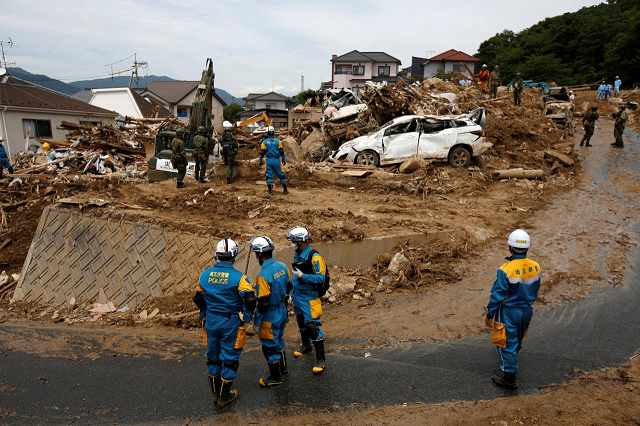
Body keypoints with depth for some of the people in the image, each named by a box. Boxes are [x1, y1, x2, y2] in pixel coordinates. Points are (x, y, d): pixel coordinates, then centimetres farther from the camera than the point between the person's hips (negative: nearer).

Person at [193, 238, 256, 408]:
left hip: (211, 321, 5)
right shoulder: (238, 277, -17)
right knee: (229, 359, 9)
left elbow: (198, 299, 9)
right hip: (231, 323, -4)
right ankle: (224, 397, 20)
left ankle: (215, 392, 33)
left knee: (213, 356, 19)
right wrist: (245, 320, -6)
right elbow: (250, 301, -22)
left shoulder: (205, 275, -1)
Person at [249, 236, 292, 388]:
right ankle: (283, 368, 45)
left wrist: (256, 319, -10)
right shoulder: (282, 266, -6)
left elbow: (263, 303, -27)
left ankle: (276, 378, 26)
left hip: (270, 318, -8)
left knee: (270, 347, 10)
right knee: (279, 340, 27)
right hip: (282, 313, 8)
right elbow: (288, 286, 9)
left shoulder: (263, 276, -30)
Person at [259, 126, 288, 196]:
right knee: (281, 175, 10)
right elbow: (281, 151, 1)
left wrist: (260, 160, 9)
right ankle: (285, 190, 16)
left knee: (269, 176, 4)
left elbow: (262, 152, 0)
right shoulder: (278, 141, 0)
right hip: (276, 160, 0)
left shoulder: (264, 142, 1)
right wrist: (283, 159, 11)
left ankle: (270, 191, 0)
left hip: (269, 161, 0)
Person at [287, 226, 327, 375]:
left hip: (309, 298, -8)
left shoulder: (314, 258, -21)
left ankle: (320, 360, -1)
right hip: (297, 295, 8)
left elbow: (320, 278, -23)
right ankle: (306, 346, 47)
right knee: (301, 322, 23)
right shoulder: (297, 255, 6)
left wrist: (302, 276, -28)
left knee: (312, 326, -10)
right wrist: (292, 293, 20)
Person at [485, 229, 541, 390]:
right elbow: (535, 290, 6)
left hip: (508, 312, -6)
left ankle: (509, 377, 18)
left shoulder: (505, 270, -28)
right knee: (517, 341, 25)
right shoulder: (536, 267, -9)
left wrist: (489, 315, -8)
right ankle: (508, 366, 48)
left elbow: (497, 296, -21)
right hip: (527, 310, 6)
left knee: (507, 343, 9)